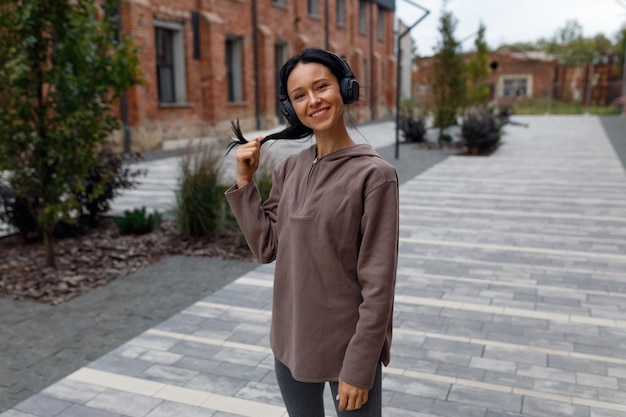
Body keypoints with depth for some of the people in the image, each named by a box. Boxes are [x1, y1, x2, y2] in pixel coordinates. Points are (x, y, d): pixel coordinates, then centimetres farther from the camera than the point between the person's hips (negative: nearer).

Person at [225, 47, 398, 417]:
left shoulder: (375, 174, -17)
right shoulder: (288, 170, 1)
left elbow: (378, 283, -17)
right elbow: (266, 247, 1)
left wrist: (360, 367, -16)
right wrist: (245, 181, -4)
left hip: (347, 347, -5)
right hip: (291, 343, 6)